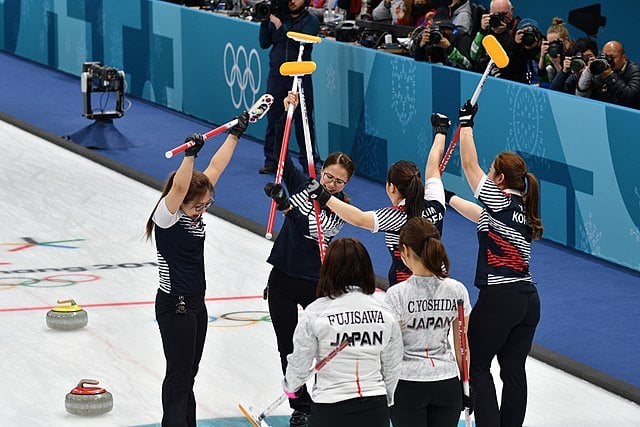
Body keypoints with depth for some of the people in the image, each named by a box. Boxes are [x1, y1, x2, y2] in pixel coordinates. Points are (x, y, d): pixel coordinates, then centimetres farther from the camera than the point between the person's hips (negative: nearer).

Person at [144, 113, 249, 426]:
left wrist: (236, 133, 9)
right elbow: (178, 187, -39)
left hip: (195, 303, 9)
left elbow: (216, 168, 8)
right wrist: (190, 155, -52)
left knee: (188, 374, 16)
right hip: (174, 306, -9)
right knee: (179, 375, -4)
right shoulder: (166, 215, -18)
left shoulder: (193, 209, 3)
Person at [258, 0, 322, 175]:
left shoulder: (310, 21, 0)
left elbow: (300, 42, -16)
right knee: (273, 120, 4)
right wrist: (265, 23, -5)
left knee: (303, 121, -1)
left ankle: (309, 162, 6)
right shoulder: (277, 17, 10)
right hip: (276, 75, 3)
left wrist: (281, 27, -18)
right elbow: (264, 43, 7)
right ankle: (271, 161, 11)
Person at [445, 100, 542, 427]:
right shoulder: (522, 211, 13)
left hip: (498, 298, -8)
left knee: (476, 365, 2)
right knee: (514, 370, 9)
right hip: (529, 299, 8)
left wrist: (466, 124, 2)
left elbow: (469, 165, -7)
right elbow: (480, 216, 27)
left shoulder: (499, 201, -10)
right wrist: (447, 197, 33)